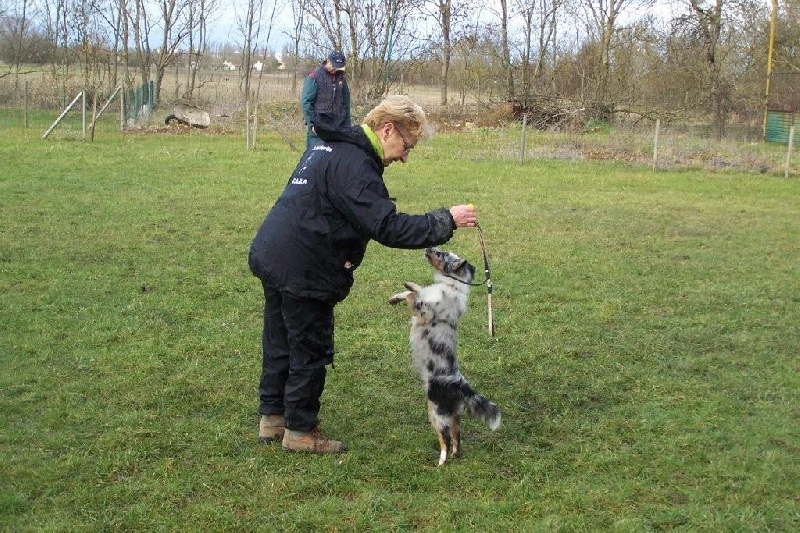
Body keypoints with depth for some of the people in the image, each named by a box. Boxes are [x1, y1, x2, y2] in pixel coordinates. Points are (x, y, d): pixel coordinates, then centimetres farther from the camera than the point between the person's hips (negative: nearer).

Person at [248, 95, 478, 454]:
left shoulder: (331, 147, 14)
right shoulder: (354, 164, -20)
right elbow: (388, 227, -25)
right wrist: (446, 221, -20)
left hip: (273, 258, 10)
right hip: (303, 272, -10)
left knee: (281, 343, 20)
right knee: (310, 351, 4)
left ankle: (272, 417, 32)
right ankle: (300, 430, 17)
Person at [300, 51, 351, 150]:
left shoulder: (341, 77, 11)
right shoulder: (314, 76, -5)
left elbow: (346, 103, 17)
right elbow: (306, 102, -7)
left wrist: (346, 125, 11)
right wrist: (312, 123, -13)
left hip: (337, 126, 5)